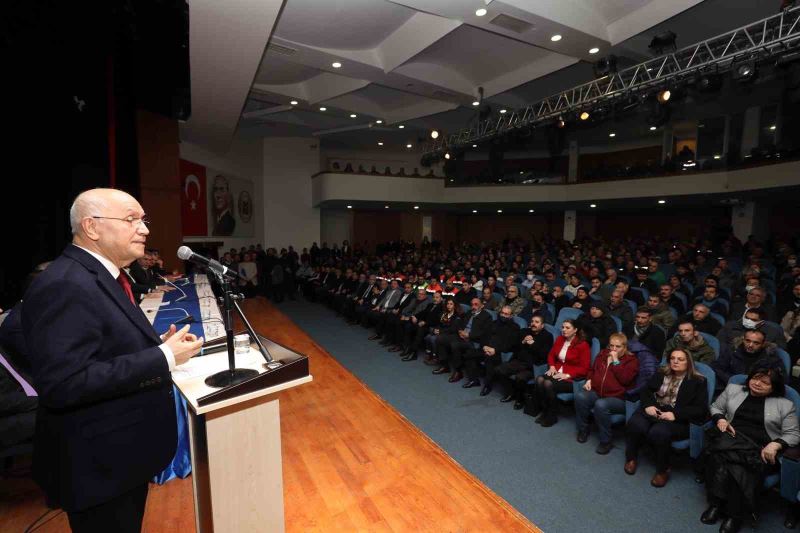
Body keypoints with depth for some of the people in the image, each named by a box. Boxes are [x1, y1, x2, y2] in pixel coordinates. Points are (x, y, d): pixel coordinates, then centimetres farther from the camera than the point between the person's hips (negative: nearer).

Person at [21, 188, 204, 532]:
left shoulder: (103, 276, 7)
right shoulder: (65, 286, -25)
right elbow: (62, 384, -32)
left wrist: (157, 344, -1)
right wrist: (162, 358, -29)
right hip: (99, 462, -9)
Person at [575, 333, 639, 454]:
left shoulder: (631, 360, -1)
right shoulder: (603, 354, 15)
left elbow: (625, 379, -16)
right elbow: (592, 369, 26)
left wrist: (616, 361, -15)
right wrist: (589, 380, 7)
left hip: (618, 398, -5)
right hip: (596, 392, 5)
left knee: (600, 405, -35)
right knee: (580, 396, -25)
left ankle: (606, 441, -14)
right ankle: (583, 429, -3)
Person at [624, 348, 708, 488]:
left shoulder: (698, 381, 6)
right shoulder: (661, 374, 19)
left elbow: (700, 409, -3)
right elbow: (645, 391, 16)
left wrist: (675, 414, -17)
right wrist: (648, 405, -6)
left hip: (678, 419, -3)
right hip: (653, 411, 4)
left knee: (658, 432, -35)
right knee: (635, 425, -29)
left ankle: (663, 470, -9)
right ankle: (631, 458, -2)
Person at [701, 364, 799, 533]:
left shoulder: (784, 405, 13)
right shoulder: (733, 389, 18)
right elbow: (716, 407, 23)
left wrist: (775, 445, -12)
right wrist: (720, 419, 1)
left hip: (760, 450, -1)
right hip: (731, 440, 1)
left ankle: (734, 514, -23)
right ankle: (717, 503, -26)